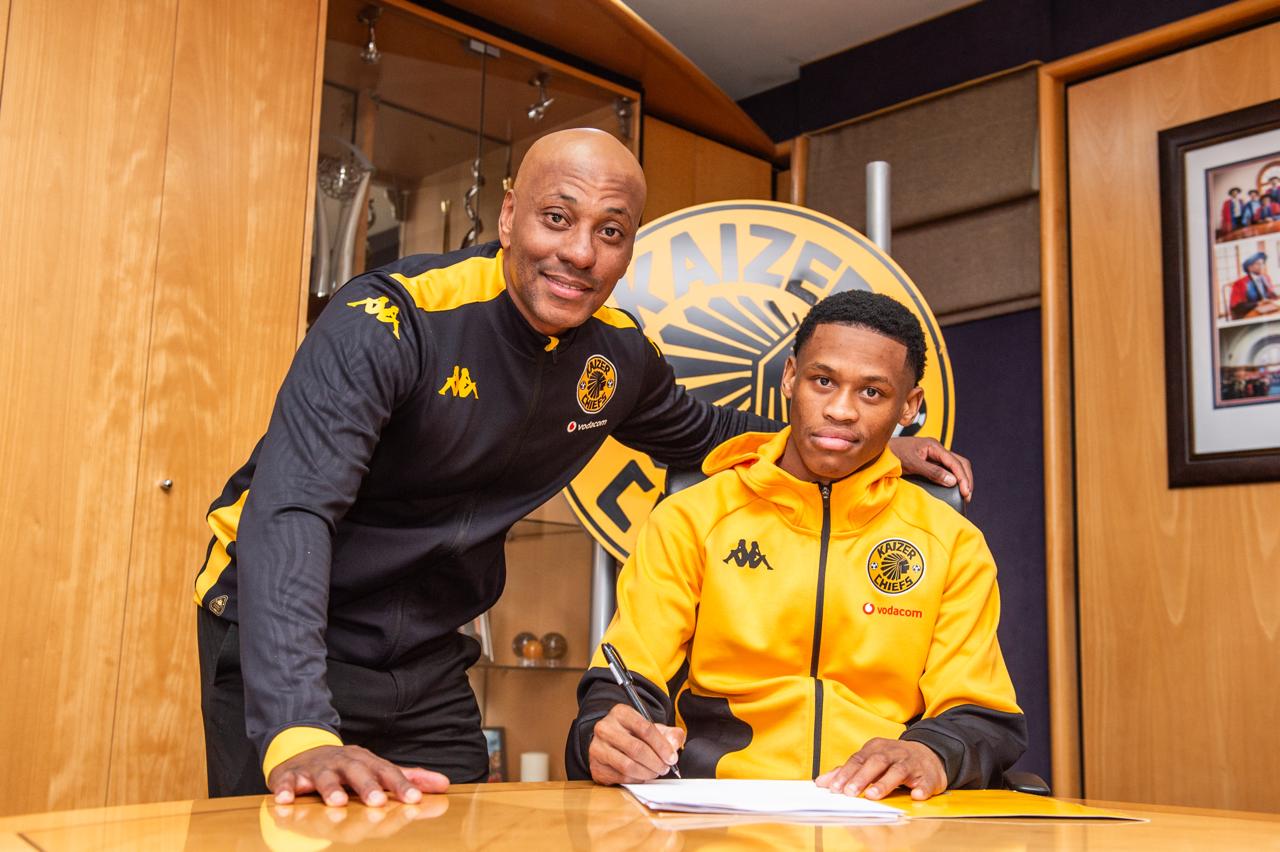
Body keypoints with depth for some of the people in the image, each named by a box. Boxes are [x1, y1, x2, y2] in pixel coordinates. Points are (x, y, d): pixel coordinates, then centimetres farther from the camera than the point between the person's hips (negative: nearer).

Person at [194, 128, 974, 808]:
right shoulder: (390, 321, -24)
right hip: (287, 646, -5)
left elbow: (699, 431, 18)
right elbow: (289, 514, -34)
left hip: (428, 663, 5)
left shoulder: (618, 356, -4)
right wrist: (298, 738, -48)